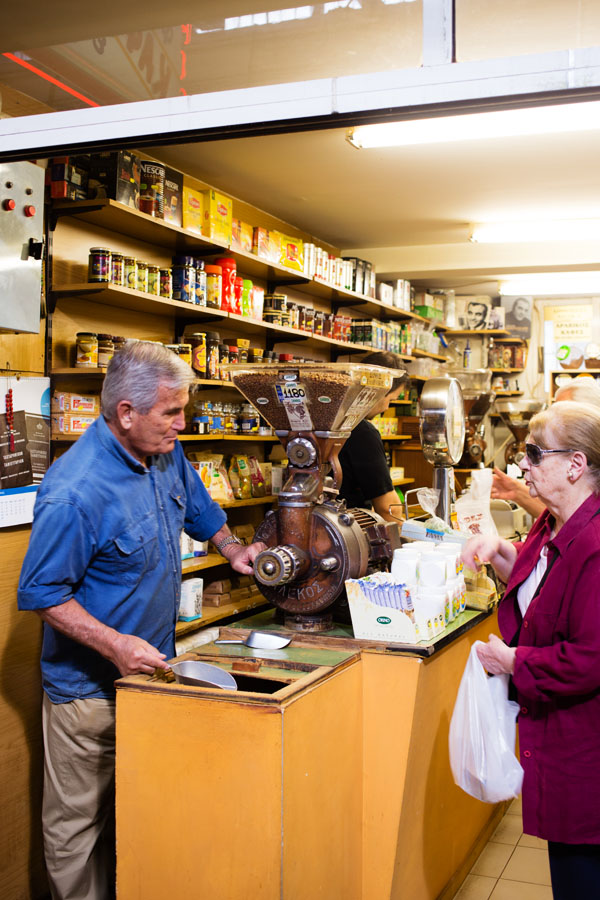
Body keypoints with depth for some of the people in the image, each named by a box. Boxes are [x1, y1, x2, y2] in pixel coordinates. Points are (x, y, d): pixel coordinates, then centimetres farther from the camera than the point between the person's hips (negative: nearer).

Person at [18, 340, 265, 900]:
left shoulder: (165, 455, -1)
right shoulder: (75, 492, -27)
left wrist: (233, 550, 7)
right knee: (79, 823, 9)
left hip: (151, 667, 8)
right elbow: (41, 592, -20)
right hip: (88, 687, -7)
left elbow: (198, 509, 20)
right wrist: (113, 645, -27)